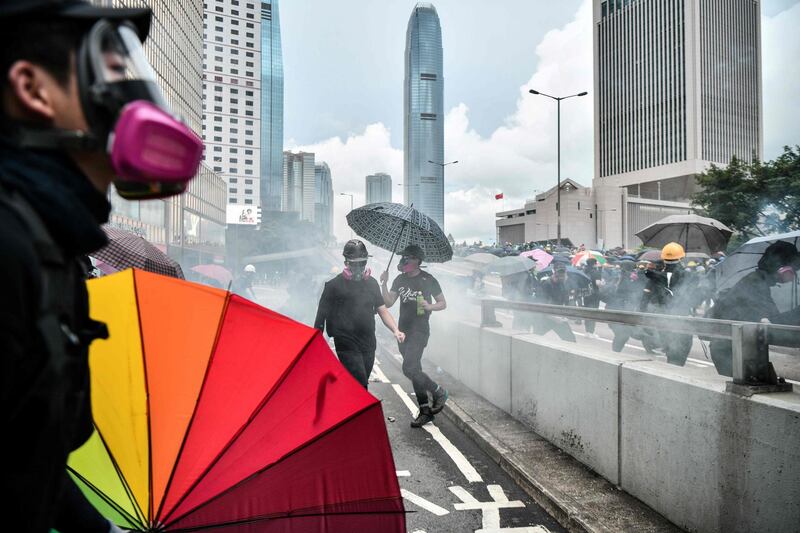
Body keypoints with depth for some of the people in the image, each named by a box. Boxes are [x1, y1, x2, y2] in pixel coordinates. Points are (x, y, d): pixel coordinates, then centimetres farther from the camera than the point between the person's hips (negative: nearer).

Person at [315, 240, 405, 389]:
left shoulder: (371, 283, 10)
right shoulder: (334, 285, -6)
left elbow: (382, 310, 12)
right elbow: (321, 315, -4)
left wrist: (395, 330, -4)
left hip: (368, 345, 6)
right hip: (347, 347, -6)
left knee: (361, 385, 15)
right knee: (361, 387, -13)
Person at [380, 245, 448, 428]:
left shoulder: (428, 280, -4)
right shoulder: (400, 280, 10)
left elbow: (443, 303, 2)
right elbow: (388, 303, 5)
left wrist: (430, 306, -17)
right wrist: (384, 284, -8)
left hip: (420, 331, -6)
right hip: (403, 330, 6)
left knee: (409, 368, -19)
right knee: (415, 371, 10)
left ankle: (439, 392, 2)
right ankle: (425, 411, 19)